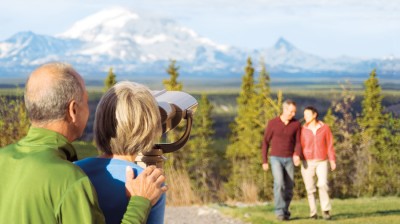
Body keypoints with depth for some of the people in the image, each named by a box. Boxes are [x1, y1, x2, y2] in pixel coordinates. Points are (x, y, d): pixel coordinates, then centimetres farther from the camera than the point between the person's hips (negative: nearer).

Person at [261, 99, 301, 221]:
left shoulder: (296, 124, -1)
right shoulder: (272, 123, -6)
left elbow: (298, 143, -1)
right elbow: (265, 142, 1)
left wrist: (297, 156, -23)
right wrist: (264, 161, 0)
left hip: (289, 160, 2)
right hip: (276, 159, -2)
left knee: (289, 188, 1)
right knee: (279, 183, -22)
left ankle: (285, 211, 21)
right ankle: (280, 212, -16)